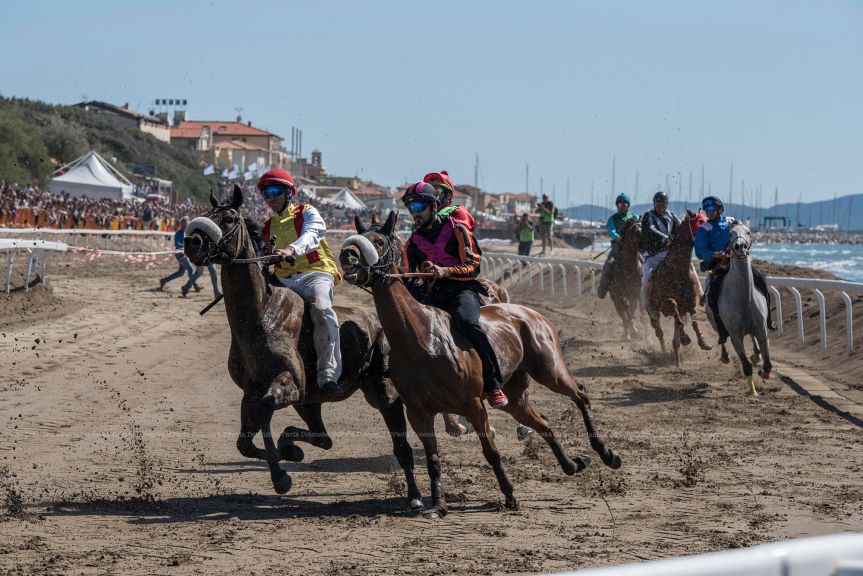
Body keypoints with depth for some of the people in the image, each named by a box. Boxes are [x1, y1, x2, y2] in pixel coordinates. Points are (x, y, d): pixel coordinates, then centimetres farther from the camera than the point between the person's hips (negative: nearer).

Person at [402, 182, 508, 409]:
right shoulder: (413, 241, 18)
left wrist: (446, 271, -19)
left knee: (467, 322, -35)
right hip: (432, 294, 5)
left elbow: (474, 266, -2)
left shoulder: (456, 230, 4)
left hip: (461, 289, -5)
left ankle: (493, 384, -29)